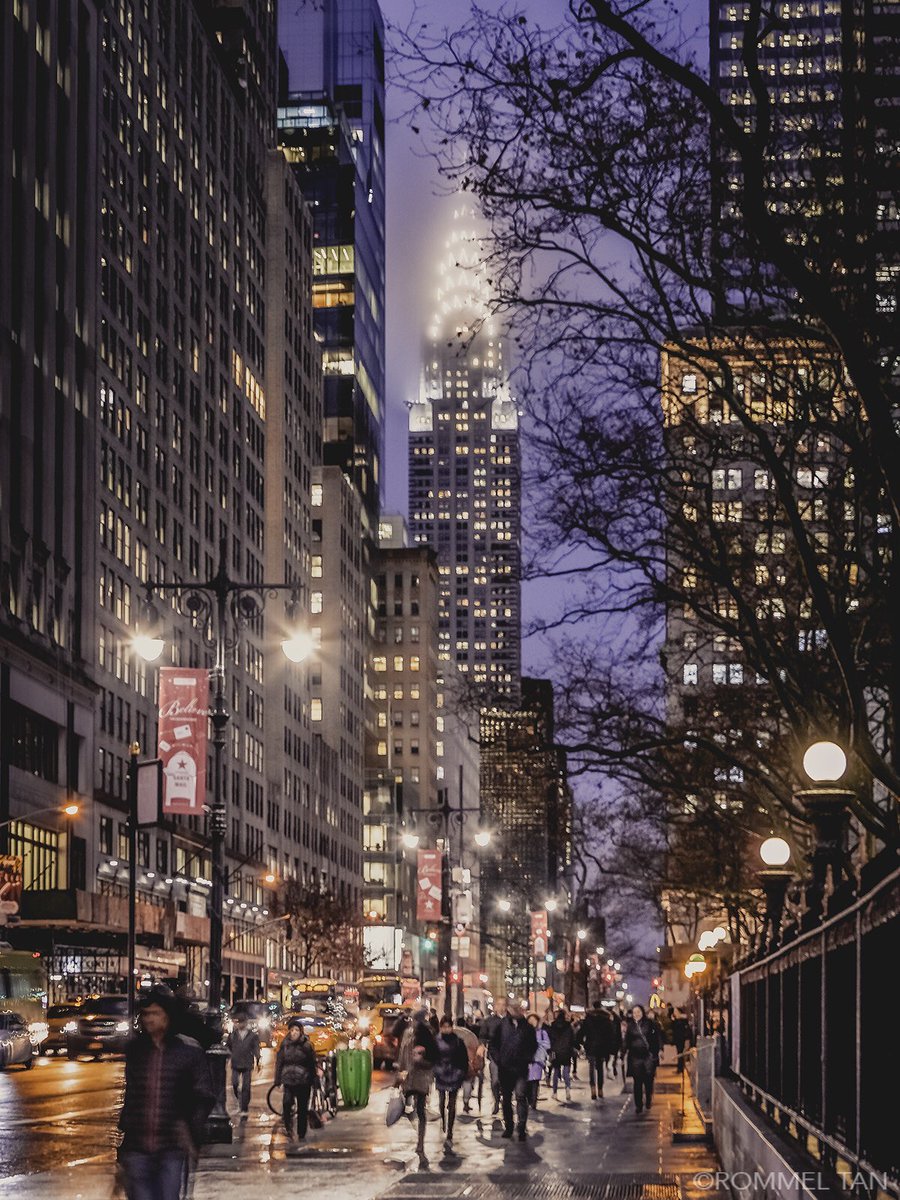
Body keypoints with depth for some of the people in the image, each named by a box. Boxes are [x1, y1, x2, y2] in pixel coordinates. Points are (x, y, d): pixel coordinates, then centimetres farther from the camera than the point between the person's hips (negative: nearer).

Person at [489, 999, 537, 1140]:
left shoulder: (526, 1026, 3)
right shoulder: (502, 1025, 1)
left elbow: (533, 1045, 12)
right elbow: (493, 1044, 7)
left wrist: (527, 1058, -2)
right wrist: (498, 1058, -3)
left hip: (521, 1068, -1)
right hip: (505, 1068, 1)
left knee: (521, 1096, -12)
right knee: (506, 1099, 10)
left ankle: (521, 1128, -11)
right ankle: (508, 1127, 22)